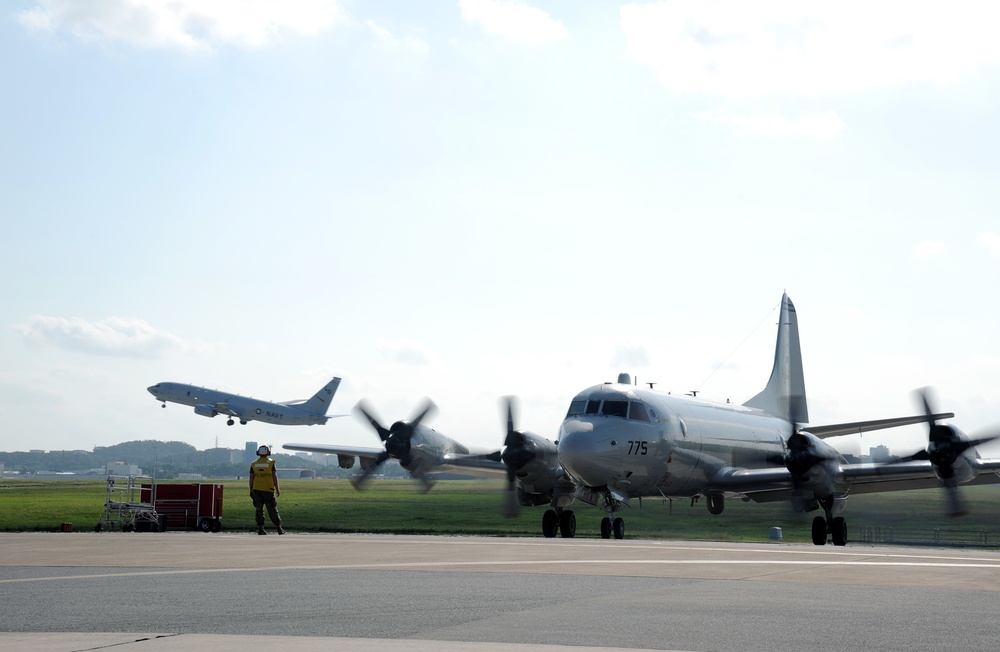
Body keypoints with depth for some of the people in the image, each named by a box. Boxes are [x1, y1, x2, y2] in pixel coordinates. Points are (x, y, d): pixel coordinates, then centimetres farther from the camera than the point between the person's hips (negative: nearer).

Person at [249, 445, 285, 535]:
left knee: (259, 510, 6)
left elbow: (251, 478, 2)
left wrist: (251, 490, 8)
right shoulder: (271, 463, -5)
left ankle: (260, 528, 0)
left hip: (257, 490, 2)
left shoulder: (254, 464, 3)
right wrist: (277, 489, -4)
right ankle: (279, 528, 6)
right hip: (268, 490, -2)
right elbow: (274, 477, -8)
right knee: (272, 510, 3)